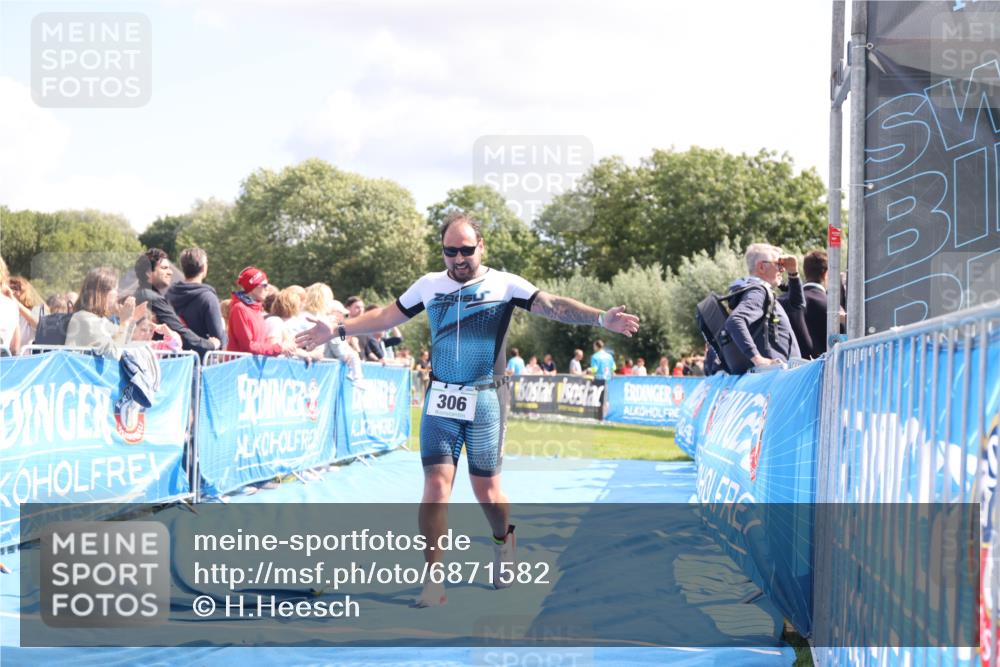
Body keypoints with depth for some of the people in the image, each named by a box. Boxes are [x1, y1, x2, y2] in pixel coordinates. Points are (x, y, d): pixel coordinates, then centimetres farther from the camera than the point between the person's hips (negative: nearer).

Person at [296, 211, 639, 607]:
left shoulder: (504, 285, -3)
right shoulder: (429, 285, 6)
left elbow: (553, 306, -13)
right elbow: (386, 316, 17)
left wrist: (600, 319, -26)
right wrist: (337, 332, 15)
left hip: (485, 401, -2)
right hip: (440, 400, 2)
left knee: (486, 489, 4)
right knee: (436, 485, -8)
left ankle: (504, 541, 37)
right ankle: (433, 583, -6)